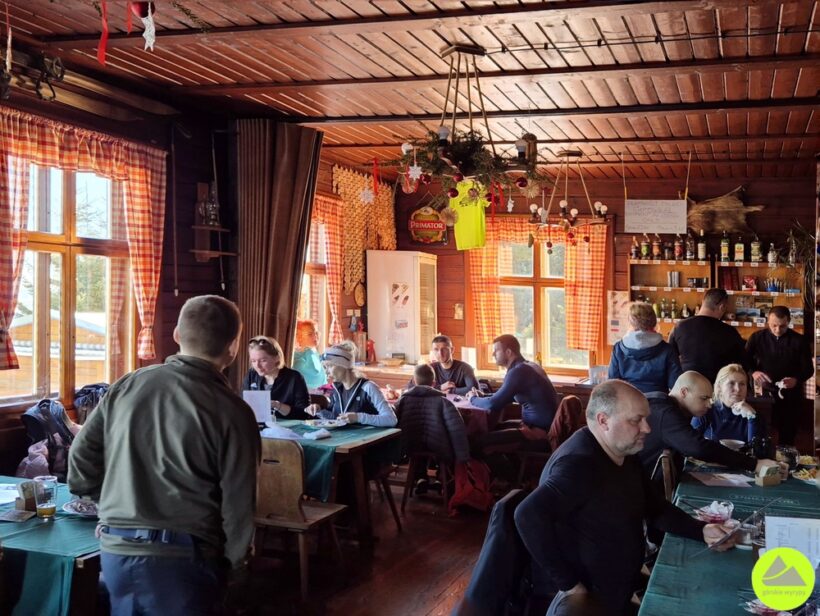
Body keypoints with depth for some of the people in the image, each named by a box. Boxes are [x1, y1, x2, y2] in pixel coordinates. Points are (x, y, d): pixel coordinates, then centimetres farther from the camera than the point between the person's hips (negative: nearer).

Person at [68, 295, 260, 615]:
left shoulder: (126, 387, 0)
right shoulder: (231, 411, -12)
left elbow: (80, 468, 4)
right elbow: (238, 503, -9)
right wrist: (234, 559, 8)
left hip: (115, 549, 5)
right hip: (182, 557, -4)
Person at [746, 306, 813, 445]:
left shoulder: (799, 341, -1)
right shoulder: (757, 338, -1)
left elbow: (808, 369, -2)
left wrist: (796, 380, -23)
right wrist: (753, 372, -23)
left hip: (790, 396, 0)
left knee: (788, 437, 9)